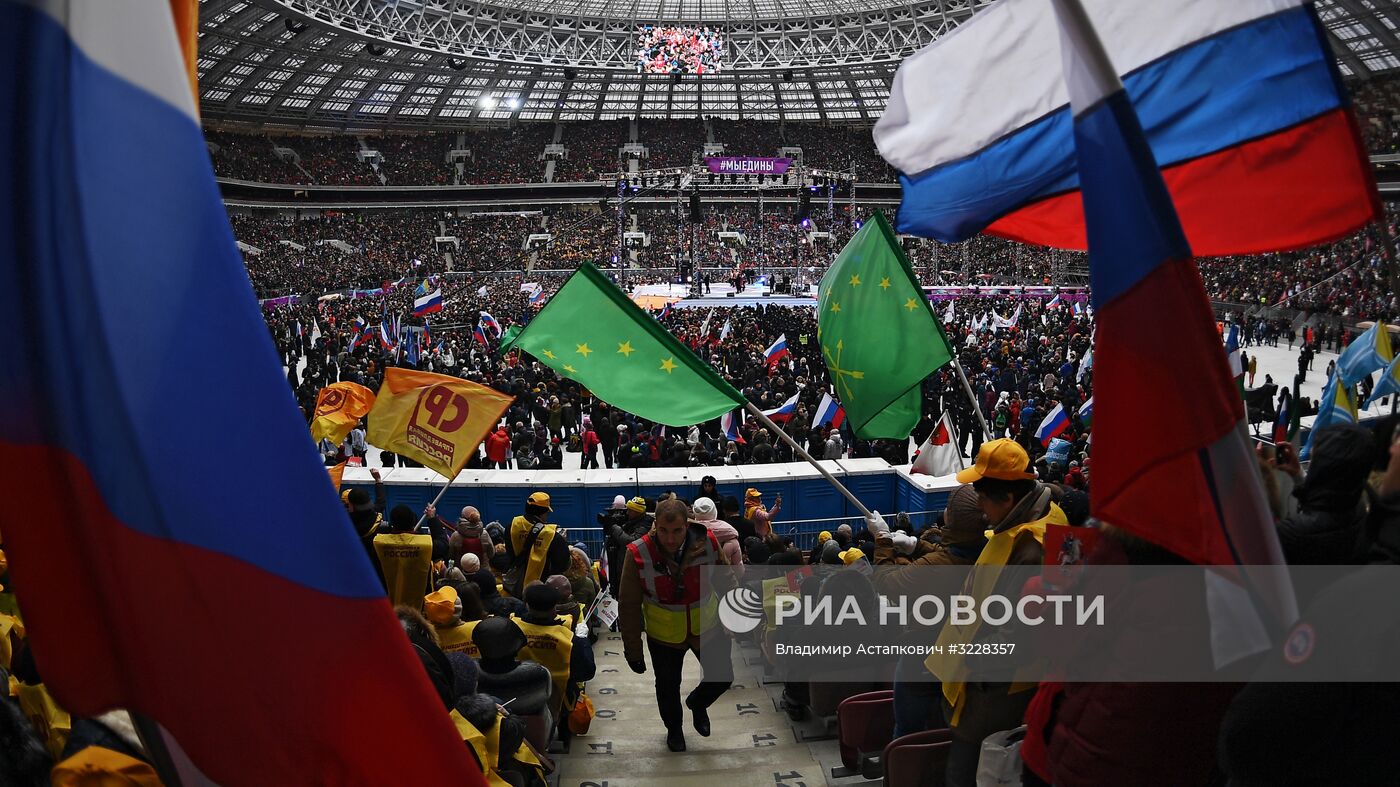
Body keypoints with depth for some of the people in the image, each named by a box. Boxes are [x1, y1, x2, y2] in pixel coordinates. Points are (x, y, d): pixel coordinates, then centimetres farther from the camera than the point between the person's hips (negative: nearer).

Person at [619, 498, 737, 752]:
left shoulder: (707, 543, -23)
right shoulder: (638, 554, -27)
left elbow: (725, 584, -5)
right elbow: (629, 607, -17)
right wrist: (633, 651, -12)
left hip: (706, 628, 1)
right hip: (663, 635, -1)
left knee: (722, 677, 12)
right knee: (668, 687, 16)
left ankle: (697, 703, 47)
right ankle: (673, 728, 49)